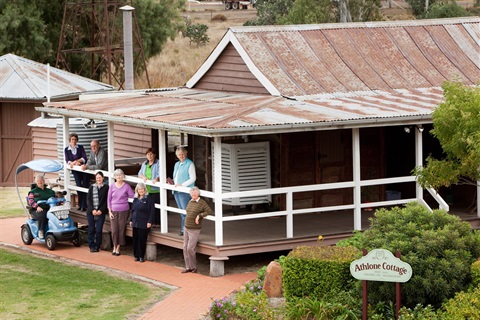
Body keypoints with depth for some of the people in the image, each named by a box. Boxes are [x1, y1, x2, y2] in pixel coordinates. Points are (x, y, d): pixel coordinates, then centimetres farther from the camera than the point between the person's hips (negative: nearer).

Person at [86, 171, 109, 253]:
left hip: (101, 212, -2)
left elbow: (106, 200, -1)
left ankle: (97, 246, 6)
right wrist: (92, 210, -7)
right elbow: (88, 199, 6)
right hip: (91, 212, 2)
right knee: (91, 230, 2)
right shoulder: (92, 187, 9)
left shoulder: (106, 188, 2)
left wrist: (101, 210, -10)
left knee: (99, 230, -4)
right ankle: (91, 246, 9)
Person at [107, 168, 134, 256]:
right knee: (114, 230, -4)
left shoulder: (126, 186, -1)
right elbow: (109, 199, 7)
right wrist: (110, 211, 2)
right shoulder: (112, 186, 4)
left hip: (124, 211, -1)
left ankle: (118, 248, 10)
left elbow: (132, 197, 1)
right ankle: (114, 247, 11)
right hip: (114, 211, 1)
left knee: (121, 230, -1)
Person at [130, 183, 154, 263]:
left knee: (142, 240, -4)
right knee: (135, 240, 5)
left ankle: (141, 256, 4)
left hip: (144, 224, -6)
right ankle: (136, 255, 13)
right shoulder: (136, 199, 14)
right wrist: (131, 220, 15)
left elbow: (152, 211, -10)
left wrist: (149, 222, -15)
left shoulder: (148, 198, -6)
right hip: (135, 223, 6)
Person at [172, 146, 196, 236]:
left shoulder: (190, 164, -6)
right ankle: (184, 228, 13)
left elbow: (193, 178, -11)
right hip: (176, 191, 8)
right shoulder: (177, 164, 19)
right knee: (182, 211, 9)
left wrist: (182, 185, -16)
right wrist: (172, 182, 6)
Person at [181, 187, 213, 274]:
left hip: (194, 230, -7)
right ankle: (188, 267, 9)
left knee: (190, 248, -12)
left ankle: (193, 267, 3)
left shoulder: (202, 203, -11)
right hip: (187, 228, 7)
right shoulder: (190, 202, 11)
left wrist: (199, 215, -22)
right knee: (185, 248, 3)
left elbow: (210, 211, -17)